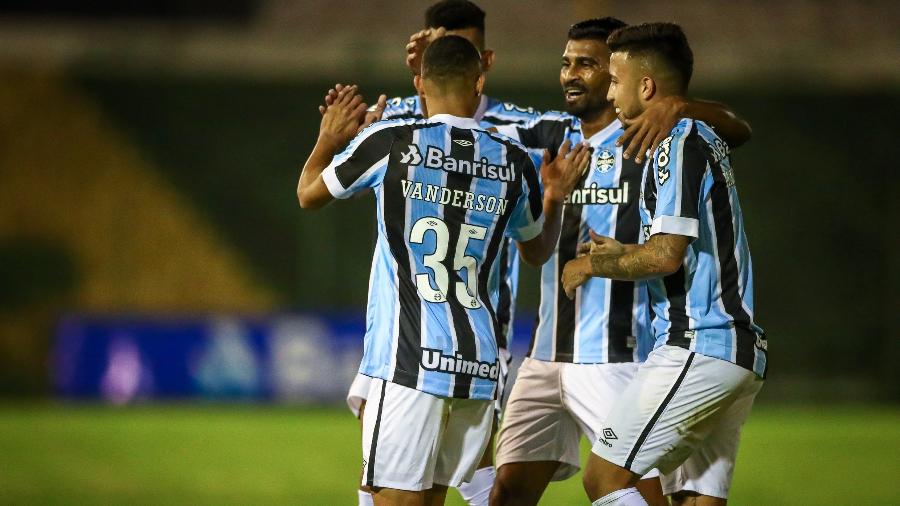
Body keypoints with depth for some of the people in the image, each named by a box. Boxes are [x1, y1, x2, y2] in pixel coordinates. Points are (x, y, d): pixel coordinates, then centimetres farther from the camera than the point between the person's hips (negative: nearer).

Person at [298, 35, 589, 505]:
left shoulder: (390, 142, -3)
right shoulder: (514, 163, 7)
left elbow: (309, 194, 14)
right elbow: (536, 251, 24)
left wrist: (327, 141, 30)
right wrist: (555, 197, 35)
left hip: (409, 359, -4)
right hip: (479, 362, 5)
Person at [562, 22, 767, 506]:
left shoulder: (677, 143, -10)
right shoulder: (706, 138, 20)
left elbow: (667, 253, -17)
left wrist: (593, 265, -3)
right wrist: (625, 252, 21)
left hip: (698, 348, -10)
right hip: (741, 352, 10)